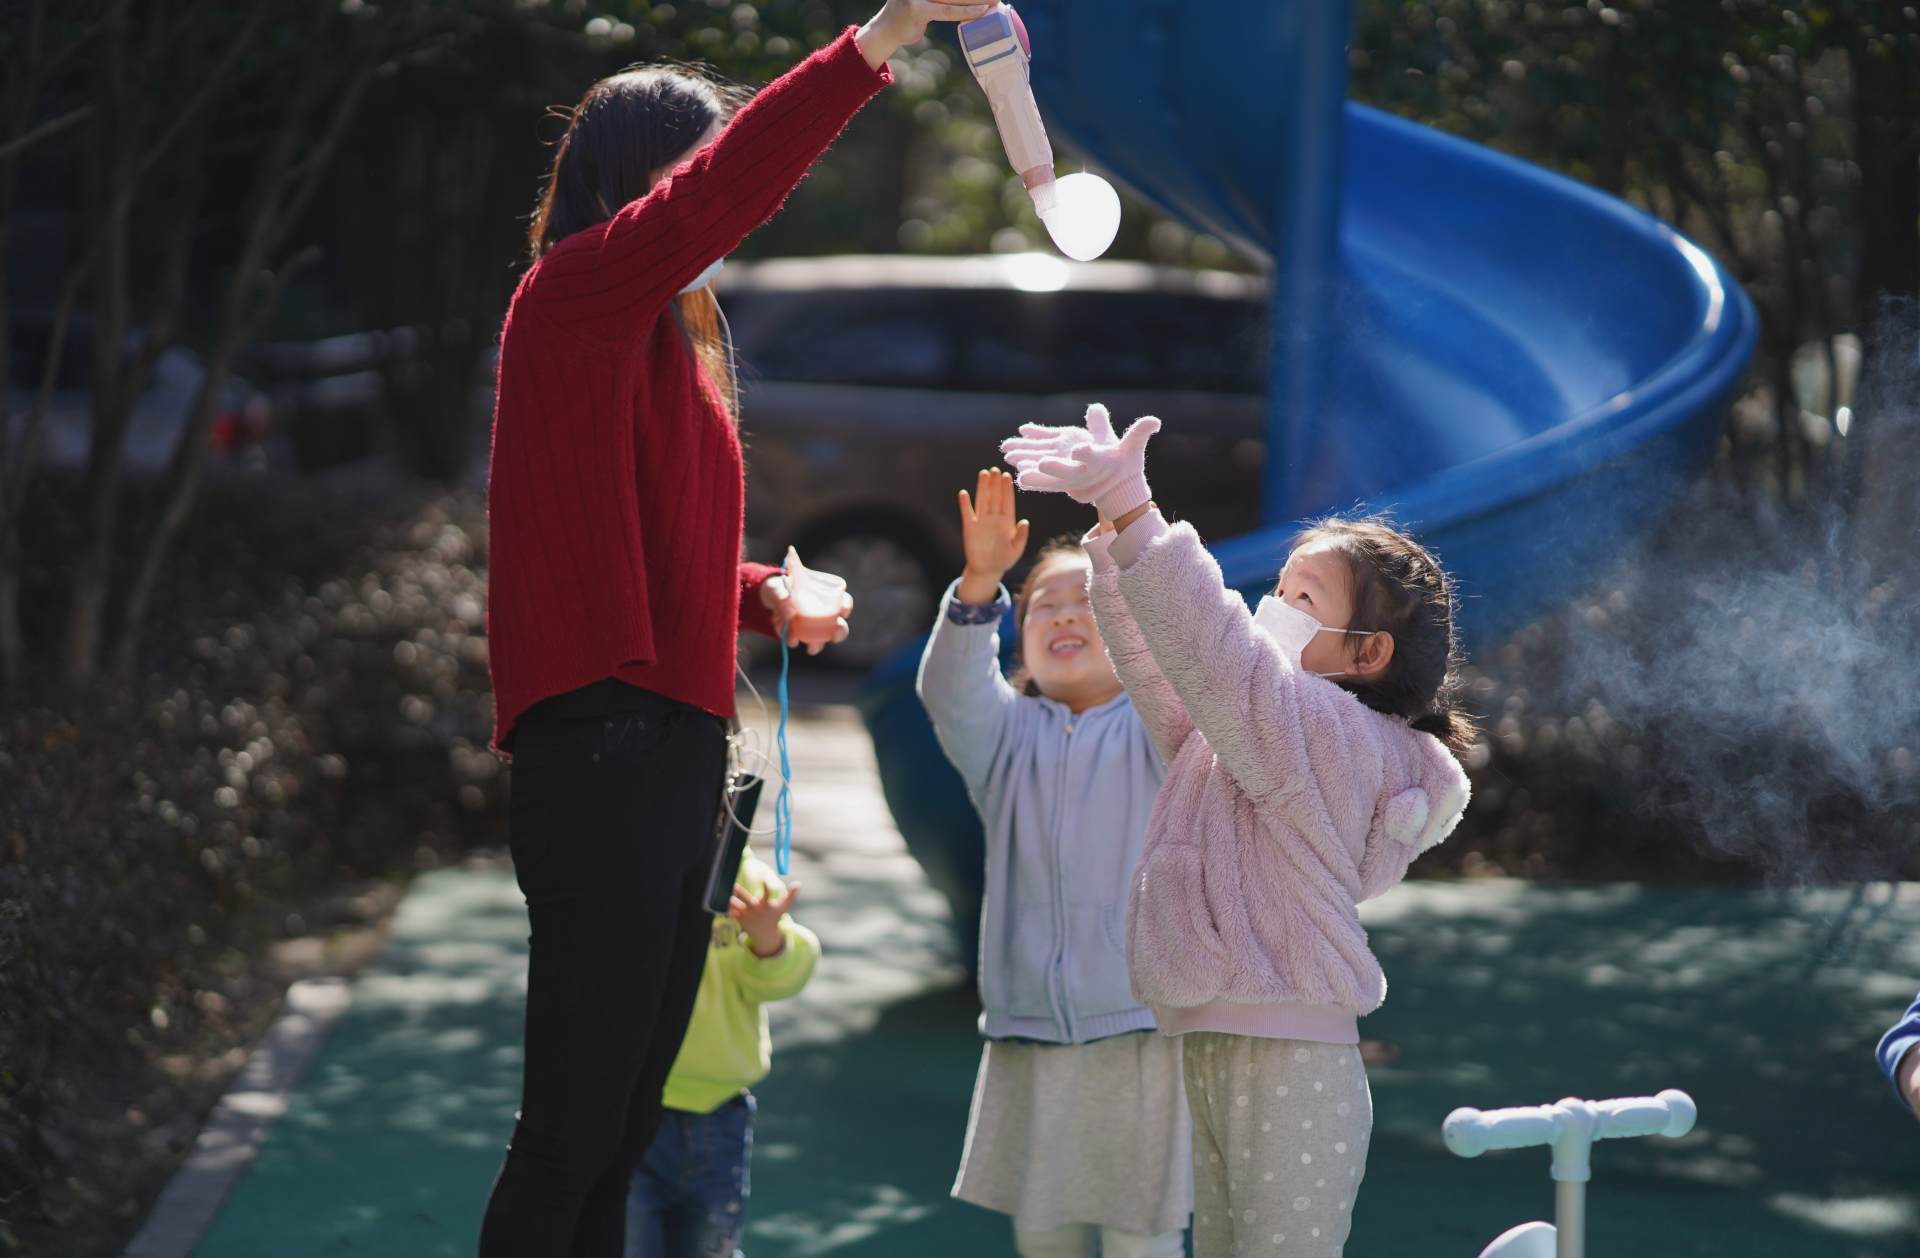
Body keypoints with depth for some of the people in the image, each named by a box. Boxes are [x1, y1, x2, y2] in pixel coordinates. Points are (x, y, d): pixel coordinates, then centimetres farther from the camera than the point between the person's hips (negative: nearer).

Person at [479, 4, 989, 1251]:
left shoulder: (672, 341, 23)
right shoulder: (576, 294, -6)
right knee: (575, 1126, -10)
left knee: (623, 1128, 11)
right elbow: (717, 196, -24)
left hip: (676, 750, 10)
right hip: (603, 745, -10)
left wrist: (767, 594, 11)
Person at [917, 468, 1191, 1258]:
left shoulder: (1156, 727, 3)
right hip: (1028, 1036, 3)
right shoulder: (1008, 733, 11)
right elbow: (951, 691, -9)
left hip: (1140, 1032, -3)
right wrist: (979, 583, -28)